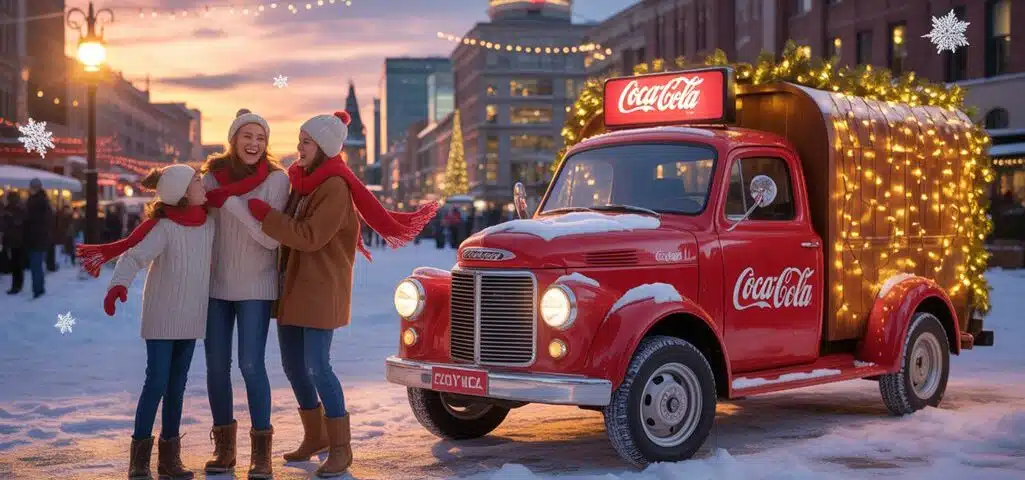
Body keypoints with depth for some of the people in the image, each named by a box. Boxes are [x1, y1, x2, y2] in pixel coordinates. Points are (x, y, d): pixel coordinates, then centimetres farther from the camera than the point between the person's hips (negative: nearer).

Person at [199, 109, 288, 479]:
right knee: (216, 364, 6)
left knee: (251, 364, -9)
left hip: (255, 285, -3)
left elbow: (272, 237, -16)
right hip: (215, 284, 3)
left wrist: (230, 201, -22)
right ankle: (224, 445, 19)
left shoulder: (276, 178, -9)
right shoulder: (213, 174, -1)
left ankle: (261, 450, 1)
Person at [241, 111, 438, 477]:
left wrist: (262, 213, -19)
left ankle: (340, 448, 0)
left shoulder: (335, 188, -15)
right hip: (290, 286, 8)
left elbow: (309, 237, -22)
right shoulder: (301, 180, 10)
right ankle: (314, 436, 28)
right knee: (293, 365, 12)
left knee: (317, 366, -9)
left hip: (320, 290, -8)